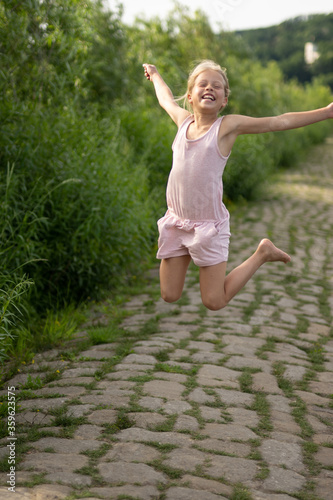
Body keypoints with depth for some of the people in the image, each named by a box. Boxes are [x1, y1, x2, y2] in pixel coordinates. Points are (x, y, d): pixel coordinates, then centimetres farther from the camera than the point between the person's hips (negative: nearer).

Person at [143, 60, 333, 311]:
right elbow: (166, 99, 27)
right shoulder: (183, 120, 5)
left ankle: (262, 254, 20)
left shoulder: (228, 126, -7)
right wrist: (154, 74, 45)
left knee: (214, 302, 2)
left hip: (208, 225, -4)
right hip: (175, 222, 5)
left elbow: (280, 122, -5)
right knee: (170, 296, 9)